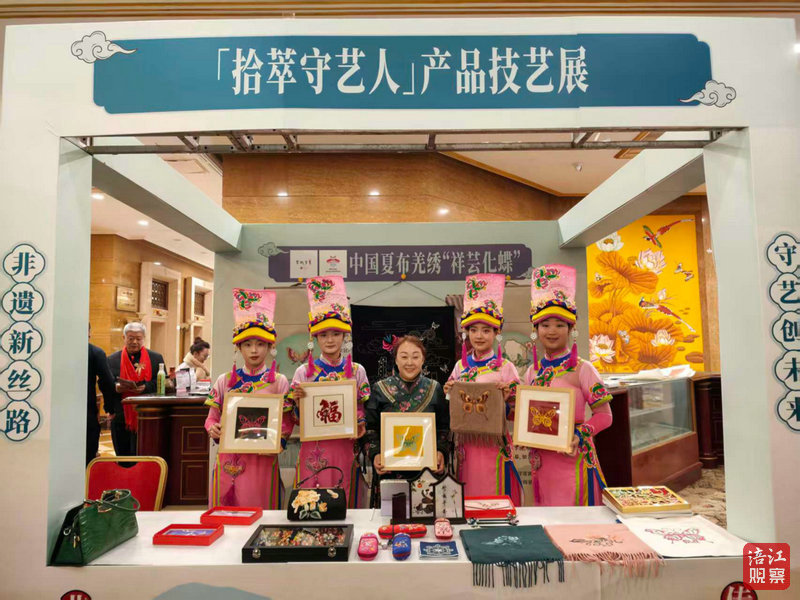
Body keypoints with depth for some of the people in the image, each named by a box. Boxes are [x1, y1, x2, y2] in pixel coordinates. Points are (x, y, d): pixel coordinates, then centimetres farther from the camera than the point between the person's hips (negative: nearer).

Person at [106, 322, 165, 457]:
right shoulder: (112, 360, 11)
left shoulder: (156, 358, 7)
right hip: (121, 417, 2)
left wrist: (145, 387, -16)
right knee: (122, 455, 8)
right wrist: (116, 388, -14)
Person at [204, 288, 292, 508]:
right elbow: (212, 417, 11)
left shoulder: (279, 381, 0)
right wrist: (213, 430, -10)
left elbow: (287, 422, -1)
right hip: (229, 460, 2)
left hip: (263, 459, -2)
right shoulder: (224, 380, 7)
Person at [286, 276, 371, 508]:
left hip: (345, 448, 1)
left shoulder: (357, 371, 3)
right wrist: (298, 400, -14)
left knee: (345, 504, 7)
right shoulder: (303, 372, 1)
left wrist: (361, 425, -9)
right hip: (313, 450, 0)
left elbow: (363, 411, 10)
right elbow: (298, 419, 5)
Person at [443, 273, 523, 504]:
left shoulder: (505, 367, -4)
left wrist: (506, 400, -21)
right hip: (466, 445, 3)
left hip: (495, 446, -3)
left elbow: (516, 414, -3)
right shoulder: (461, 366, 6)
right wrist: (449, 394, -6)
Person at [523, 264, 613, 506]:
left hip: (573, 458, -4)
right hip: (542, 462, 5)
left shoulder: (582, 369, -7)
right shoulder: (532, 372, 7)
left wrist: (579, 435, -21)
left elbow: (604, 415, -8)